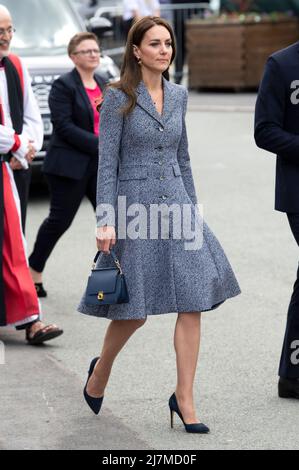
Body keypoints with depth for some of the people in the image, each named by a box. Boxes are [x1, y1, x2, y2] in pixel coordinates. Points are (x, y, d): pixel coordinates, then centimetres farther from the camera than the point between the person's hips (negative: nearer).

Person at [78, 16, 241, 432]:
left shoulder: (178, 96, 9)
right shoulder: (118, 98, -7)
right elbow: (107, 163, -9)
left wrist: (192, 206, 16)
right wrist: (105, 221, -14)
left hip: (176, 204, 5)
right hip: (134, 206, -5)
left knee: (193, 302, -6)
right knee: (134, 311, 2)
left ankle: (184, 398, 1)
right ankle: (100, 371, 31)